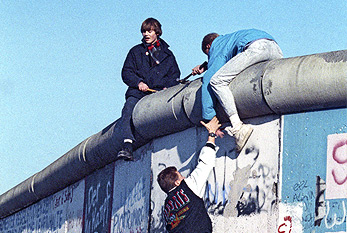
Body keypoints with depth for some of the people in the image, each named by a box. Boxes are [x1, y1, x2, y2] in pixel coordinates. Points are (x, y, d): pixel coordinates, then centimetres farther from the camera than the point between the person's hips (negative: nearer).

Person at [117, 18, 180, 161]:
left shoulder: (167, 54, 25)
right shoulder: (136, 51, 24)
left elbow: (175, 75, 19)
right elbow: (126, 72, 15)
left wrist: (167, 87, -4)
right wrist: (138, 82, -5)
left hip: (160, 90, 1)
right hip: (139, 91, -1)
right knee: (129, 108, -31)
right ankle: (127, 145, -44)